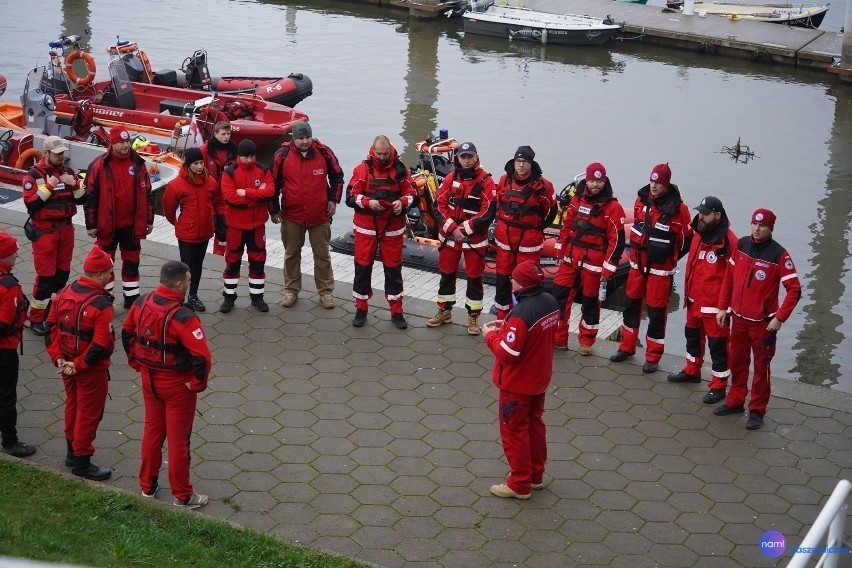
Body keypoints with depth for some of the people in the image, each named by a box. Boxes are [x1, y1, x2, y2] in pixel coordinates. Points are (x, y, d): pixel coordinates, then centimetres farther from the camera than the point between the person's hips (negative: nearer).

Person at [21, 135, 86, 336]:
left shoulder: (68, 171, 6)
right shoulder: (34, 174, -11)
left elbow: (81, 199, 7)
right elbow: (30, 203, -18)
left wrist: (74, 184, -11)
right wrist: (48, 187, -23)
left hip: (66, 228, 6)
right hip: (45, 230, -6)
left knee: (62, 272, 12)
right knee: (45, 275, -6)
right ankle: (36, 319, 2)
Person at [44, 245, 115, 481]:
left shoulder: (63, 293, -2)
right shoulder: (101, 304, -25)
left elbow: (51, 327, 1)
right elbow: (101, 345, -27)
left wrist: (58, 358, 0)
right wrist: (79, 366, -17)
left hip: (68, 365, 7)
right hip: (91, 370, -7)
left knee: (72, 407, 23)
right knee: (89, 414, 7)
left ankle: (72, 452, 39)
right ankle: (82, 462, 18)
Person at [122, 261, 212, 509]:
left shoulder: (142, 303, -7)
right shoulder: (183, 318, -28)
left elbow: (127, 333, 9)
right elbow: (202, 356, -32)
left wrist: (137, 363, 17)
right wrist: (197, 383, -16)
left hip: (149, 378, 6)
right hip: (177, 384, -6)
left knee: (152, 431, 23)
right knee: (178, 439, 8)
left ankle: (147, 485, 37)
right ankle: (182, 496, 22)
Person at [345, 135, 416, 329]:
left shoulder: (400, 169, -1)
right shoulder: (362, 169, -4)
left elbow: (411, 193, 3)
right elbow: (351, 196, -6)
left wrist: (402, 202, -18)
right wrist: (368, 202, -23)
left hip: (393, 227, 1)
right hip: (366, 227, -1)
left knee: (393, 268, 6)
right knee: (363, 266, 5)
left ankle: (396, 311, 15)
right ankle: (361, 309, 18)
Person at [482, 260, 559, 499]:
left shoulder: (521, 313, -31)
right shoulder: (550, 302, -4)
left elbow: (507, 352, -27)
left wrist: (491, 335, -11)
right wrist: (508, 327, 4)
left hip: (517, 383, -8)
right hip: (540, 378, 8)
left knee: (514, 431, 7)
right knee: (535, 425, 22)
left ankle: (520, 484, 18)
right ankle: (536, 475, 36)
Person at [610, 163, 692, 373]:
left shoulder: (678, 208, -16)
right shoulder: (642, 200, 0)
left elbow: (687, 239, -7)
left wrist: (670, 257, -2)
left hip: (660, 269, -5)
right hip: (638, 263, 6)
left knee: (656, 311, 2)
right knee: (631, 304, 16)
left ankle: (652, 357, 13)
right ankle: (627, 347, 31)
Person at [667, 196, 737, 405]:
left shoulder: (728, 240, -19)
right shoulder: (699, 234, 6)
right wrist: (688, 291, 19)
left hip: (715, 303, -9)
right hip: (694, 299, 9)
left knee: (717, 343, 0)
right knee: (693, 335, 24)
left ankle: (719, 386, 9)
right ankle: (692, 371, 43)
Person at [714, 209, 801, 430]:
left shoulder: (778, 254, -16)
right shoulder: (741, 244, 0)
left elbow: (794, 289, -15)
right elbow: (729, 277, 9)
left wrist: (779, 318, -18)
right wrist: (723, 307, 9)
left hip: (763, 322, -5)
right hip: (738, 318, 5)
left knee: (761, 367, 5)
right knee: (737, 363, 17)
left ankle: (757, 411, 15)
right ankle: (735, 402, 32)